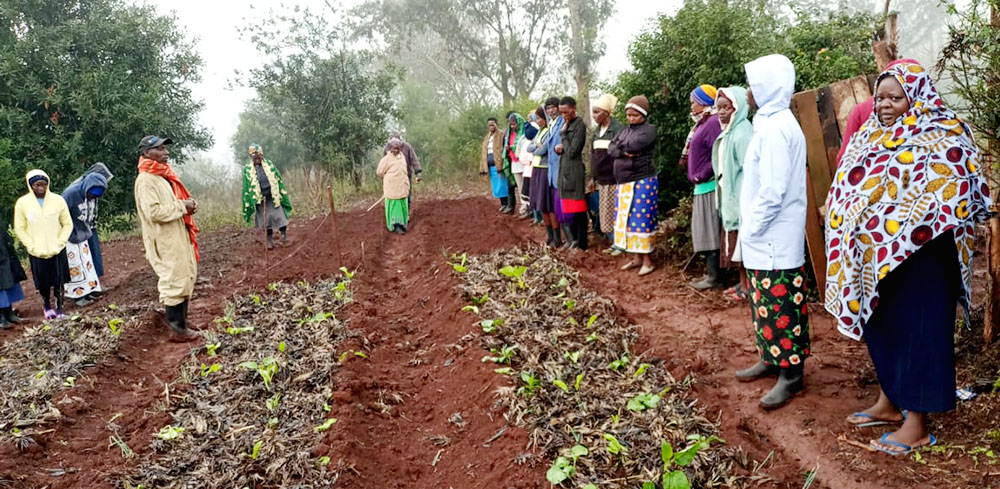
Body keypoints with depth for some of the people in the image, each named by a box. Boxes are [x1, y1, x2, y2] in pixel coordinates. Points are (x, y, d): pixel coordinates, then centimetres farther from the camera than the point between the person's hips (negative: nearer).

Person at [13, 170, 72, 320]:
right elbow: (19, 229, 0)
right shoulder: (22, 203, -6)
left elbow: (68, 224, 1)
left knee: (58, 281, 4)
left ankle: (59, 308, 18)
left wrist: (59, 243, -8)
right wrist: (32, 246, -8)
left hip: (57, 250, 0)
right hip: (36, 252, 0)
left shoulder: (58, 200, -6)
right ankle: (47, 307, 28)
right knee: (43, 282, 8)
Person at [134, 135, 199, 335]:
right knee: (174, 278, -6)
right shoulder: (145, 180, -15)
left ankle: (181, 319, 24)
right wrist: (182, 206, -17)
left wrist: (189, 205, 4)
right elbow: (154, 212, -24)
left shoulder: (164, 176, 15)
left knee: (188, 275, 14)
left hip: (179, 235, 10)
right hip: (164, 240, -10)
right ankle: (176, 323, 3)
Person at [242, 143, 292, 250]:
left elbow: (279, 180, 8)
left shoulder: (269, 164, 4)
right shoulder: (247, 169, 2)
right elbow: (246, 187, 5)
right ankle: (270, 240, 13)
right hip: (259, 198, 0)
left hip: (273, 196, 0)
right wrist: (248, 204, 2)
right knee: (266, 220, 5)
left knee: (279, 216, -7)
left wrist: (283, 195, 5)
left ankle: (284, 235, 4)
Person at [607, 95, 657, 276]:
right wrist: (625, 152, -17)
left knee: (642, 220, -6)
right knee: (627, 219, 10)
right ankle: (636, 257, 20)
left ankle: (647, 260, 1)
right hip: (624, 183, 8)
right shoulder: (624, 131, 15)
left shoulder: (649, 129, -6)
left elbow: (636, 144, -23)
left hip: (643, 182, -8)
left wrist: (621, 146, -4)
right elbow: (610, 150, 2)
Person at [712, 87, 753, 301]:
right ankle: (742, 282, 25)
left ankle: (748, 285, 8)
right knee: (734, 240, 14)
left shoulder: (742, 132, -16)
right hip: (729, 196, 9)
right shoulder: (727, 131, 11)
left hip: (740, 196, -9)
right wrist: (722, 194, 14)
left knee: (742, 239, -1)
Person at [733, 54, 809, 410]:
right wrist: (750, 228, 15)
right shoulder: (773, 123, 13)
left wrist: (751, 229, -15)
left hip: (774, 239, -10)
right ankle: (771, 359, 31)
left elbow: (773, 191, -24)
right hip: (766, 238, 10)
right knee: (767, 303, 18)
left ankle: (791, 374, 8)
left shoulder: (775, 128, -19)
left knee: (780, 306, -2)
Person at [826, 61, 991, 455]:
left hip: (918, 255, -7)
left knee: (917, 329, -1)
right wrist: (851, 236, 12)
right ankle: (889, 402, 31)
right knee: (880, 324, 15)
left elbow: (960, 192, -15)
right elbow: (849, 188, 19)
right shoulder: (871, 138, 11)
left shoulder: (940, 138, -10)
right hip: (875, 255, 7)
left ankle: (916, 425, 8)